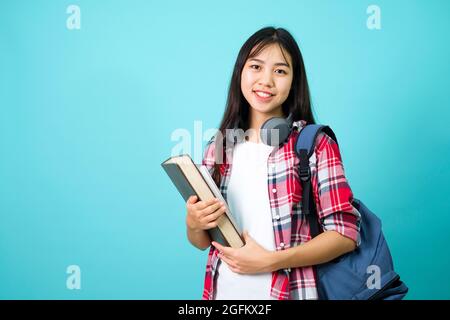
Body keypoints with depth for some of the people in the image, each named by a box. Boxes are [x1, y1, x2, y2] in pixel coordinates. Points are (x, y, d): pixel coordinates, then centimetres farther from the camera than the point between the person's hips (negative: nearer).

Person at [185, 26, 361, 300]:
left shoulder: (316, 144, -9)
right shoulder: (219, 147, 2)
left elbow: (346, 233, -12)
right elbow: (203, 242, 8)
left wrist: (270, 260, -20)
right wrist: (193, 225, -13)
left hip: (289, 292, -3)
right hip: (223, 290, 4)